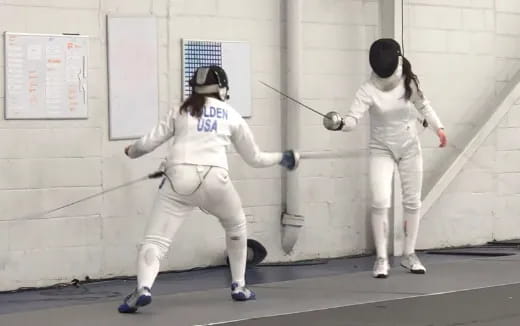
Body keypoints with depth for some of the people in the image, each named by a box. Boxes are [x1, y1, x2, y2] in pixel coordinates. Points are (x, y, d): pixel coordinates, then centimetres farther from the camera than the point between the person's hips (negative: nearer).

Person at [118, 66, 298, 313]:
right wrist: (282, 158, 45)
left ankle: (143, 289, -32)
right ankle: (238, 286, 33)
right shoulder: (232, 116, 19)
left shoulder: (181, 110, 19)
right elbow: (254, 158, 27)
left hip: (179, 179, -1)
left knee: (155, 240, -5)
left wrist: (131, 151, 38)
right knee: (236, 226, 31)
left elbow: (148, 143, 16)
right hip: (213, 179, 1)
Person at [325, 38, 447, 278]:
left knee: (412, 202, 8)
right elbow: (353, 119, -36)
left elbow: (423, 105, 8)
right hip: (381, 151, -3)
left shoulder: (409, 81, -12)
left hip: (410, 148, 3)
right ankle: (382, 259, -7)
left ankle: (409, 255, 22)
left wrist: (438, 127, 1)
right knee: (380, 203, -17)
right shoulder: (368, 90, -23)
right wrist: (339, 124, -57)